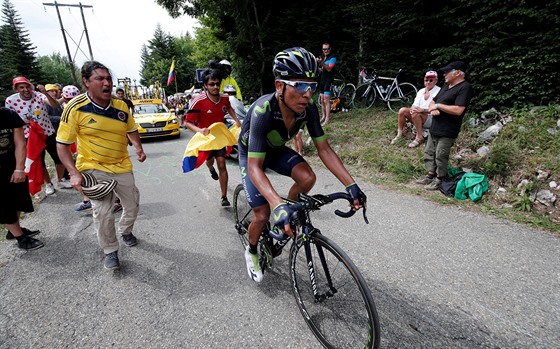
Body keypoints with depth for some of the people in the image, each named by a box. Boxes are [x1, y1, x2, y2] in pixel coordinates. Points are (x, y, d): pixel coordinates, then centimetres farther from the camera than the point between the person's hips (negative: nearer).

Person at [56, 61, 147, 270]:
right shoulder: (75, 108, -16)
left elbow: (131, 130, 13)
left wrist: (138, 148, -4)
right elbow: (62, 144, -12)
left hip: (122, 166, 4)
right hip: (94, 169, -4)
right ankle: (110, 251, 15)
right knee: (102, 213, -8)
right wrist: (74, 173, -21)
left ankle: (126, 231, 45)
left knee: (132, 204, 15)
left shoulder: (121, 106, -4)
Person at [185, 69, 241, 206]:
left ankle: (224, 197, 3)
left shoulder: (225, 98, -11)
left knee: (222, 164, -4)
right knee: (210, 160, 14)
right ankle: (211, 168, 56)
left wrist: (236, 120, 3)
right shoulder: (198, 101, -26)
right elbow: (188, 122, -23)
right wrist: (200, 130, -41)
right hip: (205, 136, -2)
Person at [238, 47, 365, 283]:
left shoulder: (308, 109, -23)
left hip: (275, 149, 4)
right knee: (263, 215, -10)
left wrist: (351, 184, -28)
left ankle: (288, 217, 7)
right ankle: (251, 252, 23)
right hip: (251, 154, -4)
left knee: (307, 178, -23)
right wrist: (278, 206, -54)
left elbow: (324, 149, -18)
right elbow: (255, 167, -41)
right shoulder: (263, 111, -39)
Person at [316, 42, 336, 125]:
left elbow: (329, 69, -23)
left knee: (326, 100, -13)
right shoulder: (322, 58, 16)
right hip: (321, 80, 8)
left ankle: (327, 119, -12)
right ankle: (323, 116, 20)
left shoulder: (332, 58, -7)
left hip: (328, 81, -8)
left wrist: (321, 63, -36)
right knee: (322, 100, 10)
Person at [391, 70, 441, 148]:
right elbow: (415, 105, 5)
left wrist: (422, 110, -33)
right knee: (402, 110, -14)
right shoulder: (421, 91, 12)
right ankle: (399, 135, -8)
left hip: (431, 119, -6)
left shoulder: (439, 91, -9)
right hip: (418, 118, 6)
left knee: (416, 113, -34)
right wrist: (413, 108, -20)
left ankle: (419, 137, -21)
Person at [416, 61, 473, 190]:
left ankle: (439, 180, 13)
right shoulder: (447, 85, 16)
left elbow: (458, 110, -24)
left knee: (441, 156, -1)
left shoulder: (465, 88, -13)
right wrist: (433, 108, -6)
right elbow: (433, 101, 18)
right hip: (434, 128, 9)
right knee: (429, 152, 14)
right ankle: (430, 175, 26)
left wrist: (438, 105, -16)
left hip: (447, 132, -9)